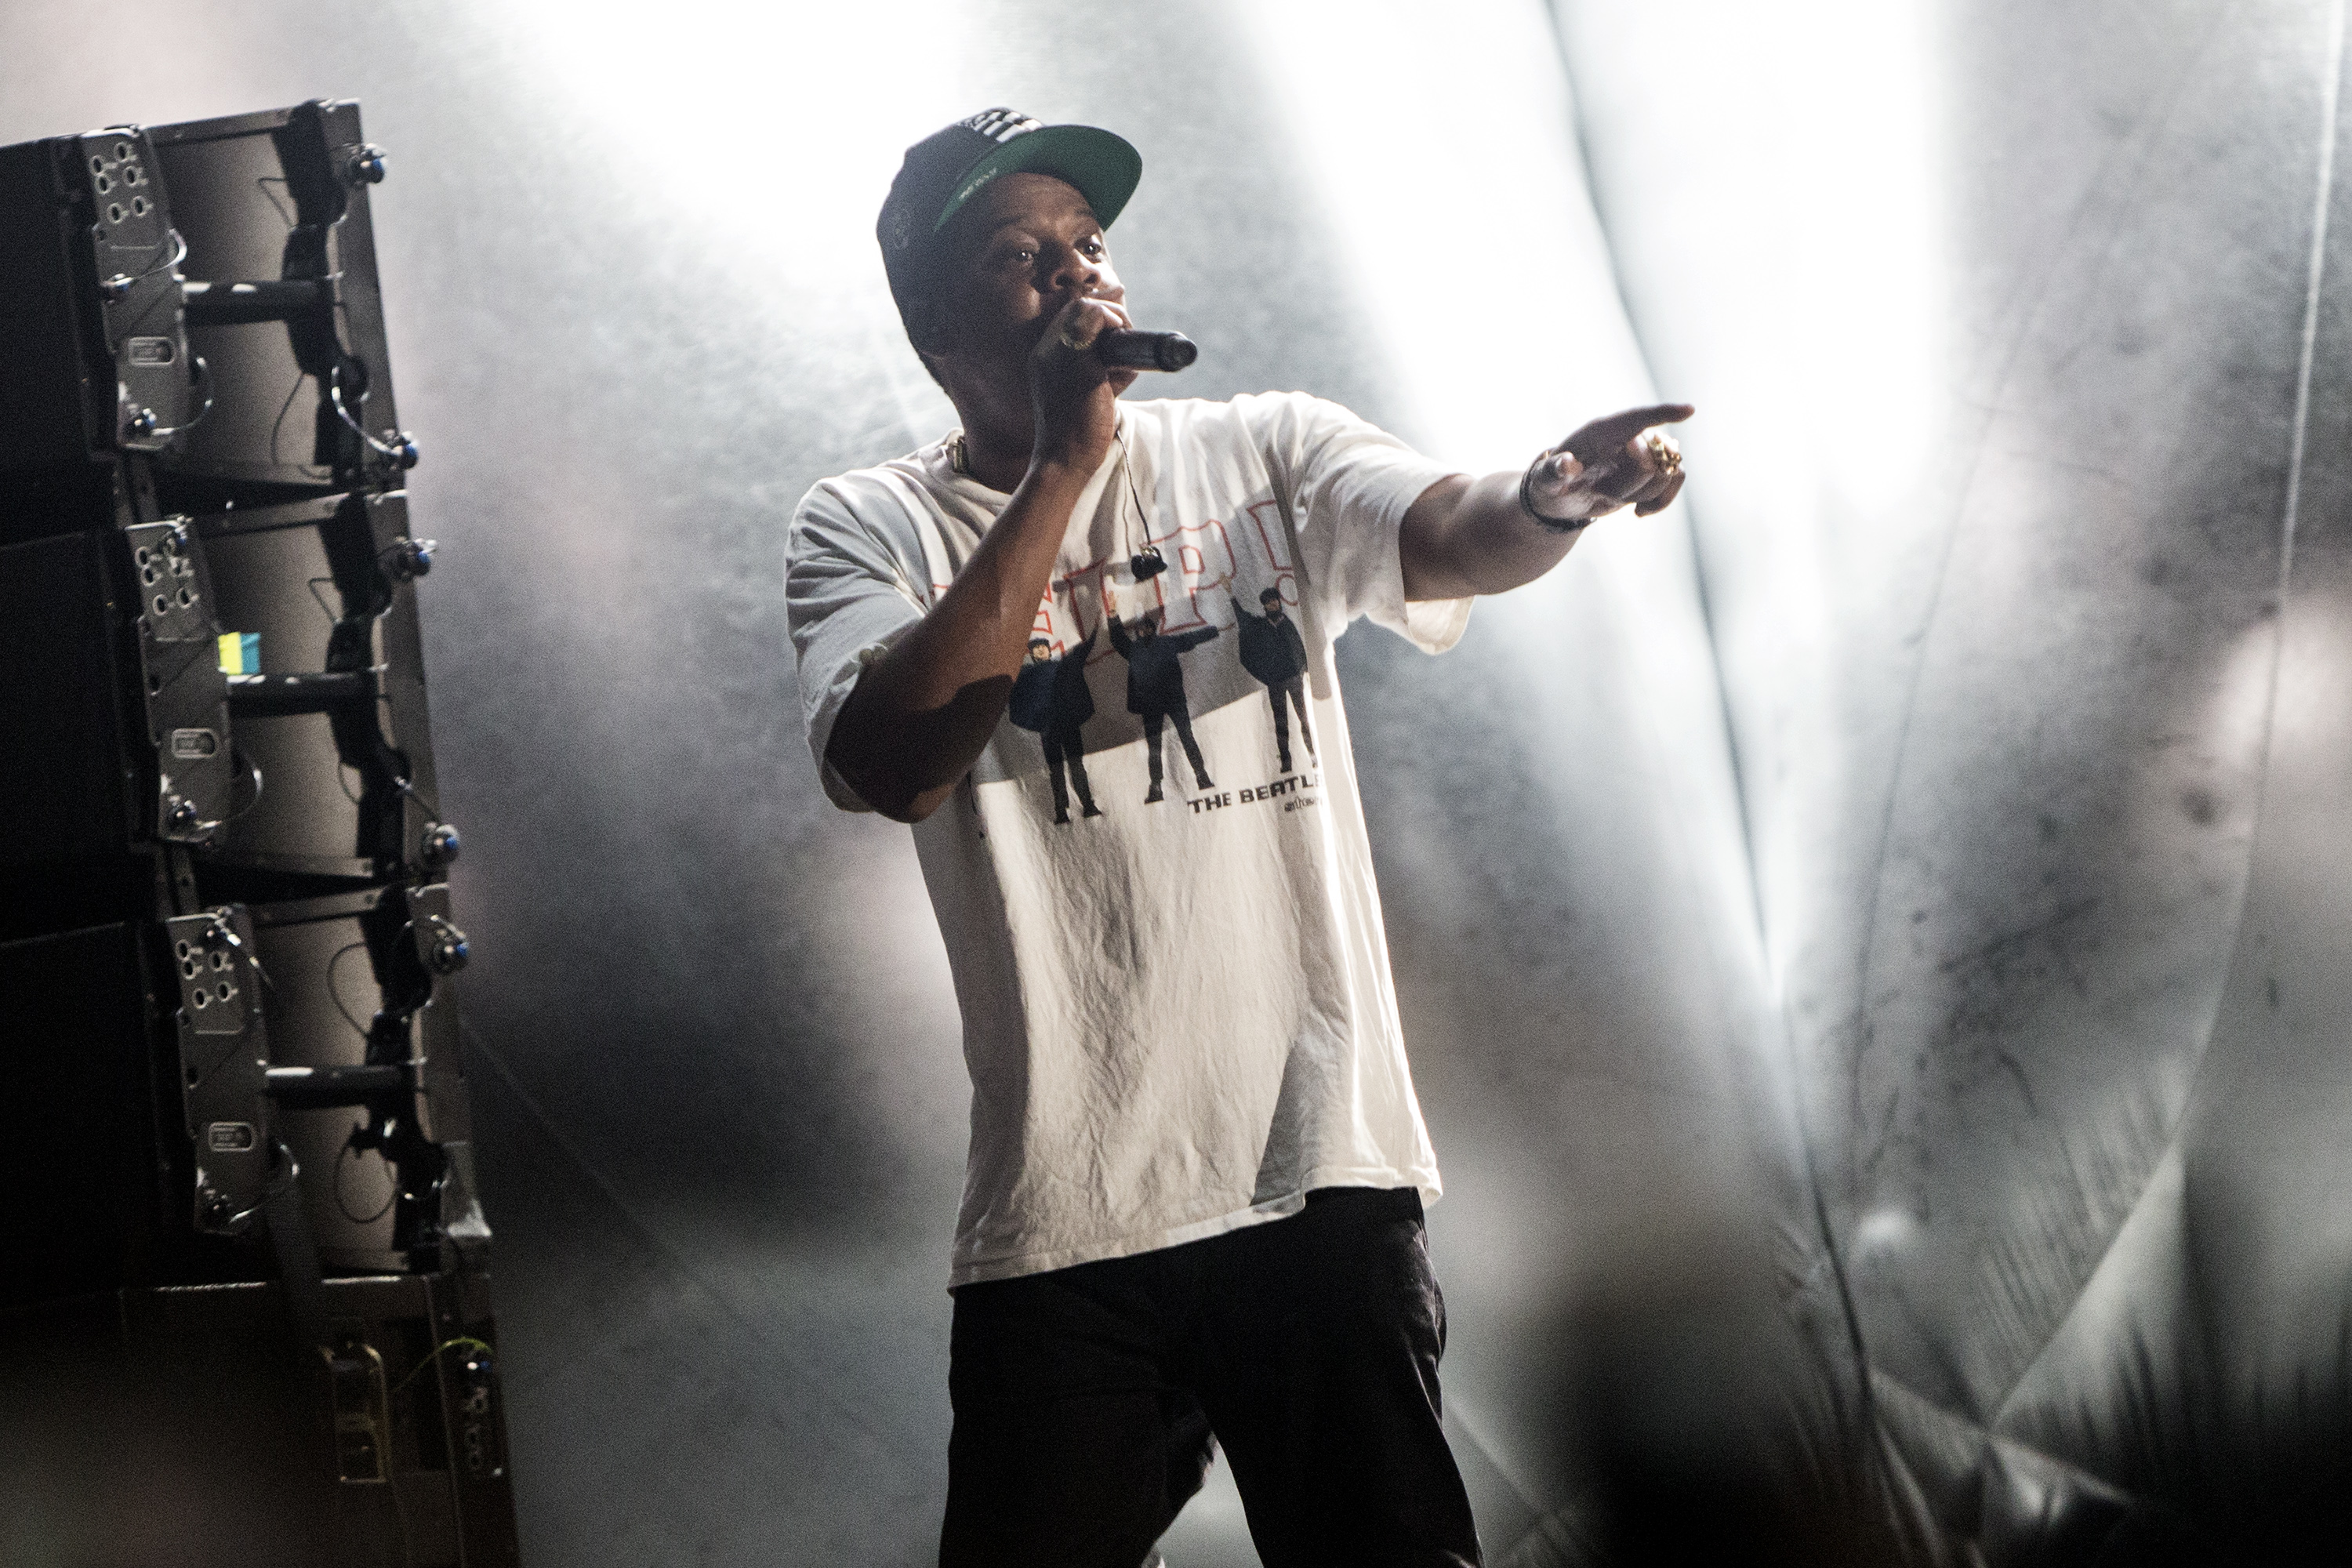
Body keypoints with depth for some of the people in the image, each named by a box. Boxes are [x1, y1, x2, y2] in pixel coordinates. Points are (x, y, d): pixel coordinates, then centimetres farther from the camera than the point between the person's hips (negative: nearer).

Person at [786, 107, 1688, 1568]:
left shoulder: (1267, 454, 6)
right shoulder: (866, 531, 3)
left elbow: (1451, 536, -14)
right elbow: (899, 764, -17)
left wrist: (1550, 497, -38)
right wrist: (1062, 464, -17)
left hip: (1326, 1175, 1)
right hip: (1062, 1222, -1)